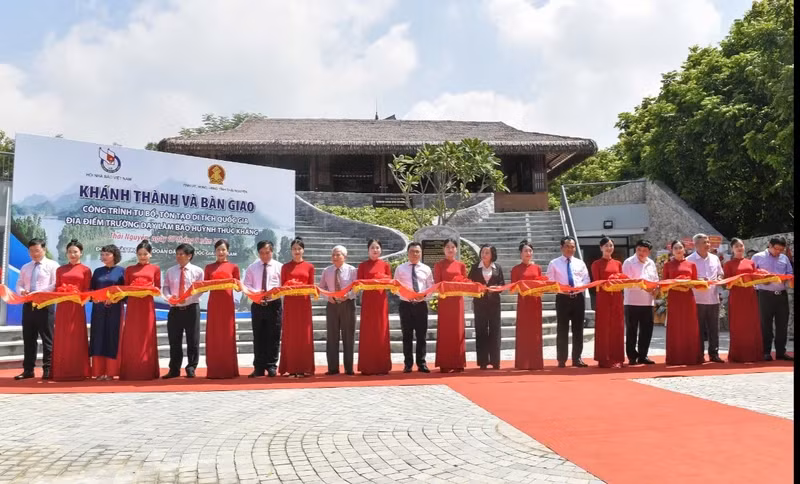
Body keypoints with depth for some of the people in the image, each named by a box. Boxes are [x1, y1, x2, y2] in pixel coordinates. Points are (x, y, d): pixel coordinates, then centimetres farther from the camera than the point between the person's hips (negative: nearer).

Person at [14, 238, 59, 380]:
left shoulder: (52, 265, 0)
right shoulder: (25, 267, 18)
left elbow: (55, 285, -10)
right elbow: (19, 285, 16)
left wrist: (38, 292, -19)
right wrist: (22, 291, -7)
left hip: (45, 305, -6)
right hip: (28, 305, 6)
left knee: (47, 338, -1)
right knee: (28, 338, 8)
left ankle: (47, 370, 4)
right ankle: (28, 370, 15)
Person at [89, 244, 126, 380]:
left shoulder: (121, 271, 2)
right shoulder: (97, 271, 12)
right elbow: (91, 290, 12)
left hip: (114, 309, -3)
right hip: (99, 308, 3)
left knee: (112, 337, -2)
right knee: (98, 338, 1)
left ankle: (110, 372, 4)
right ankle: (99, 372, 6)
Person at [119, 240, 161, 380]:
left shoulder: (155, 269, 9)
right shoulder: (130, 269, 13)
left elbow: (158, 288, 6)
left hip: (147, 305, -1)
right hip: (132, 305, 1)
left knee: (146, 337, 0)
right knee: (131, 338, 0)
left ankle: (146, 372, 4)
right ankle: (130, 372, 5)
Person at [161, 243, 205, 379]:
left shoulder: (197, 271, 0)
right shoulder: (170, 271, 9)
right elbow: (166, 287, 9)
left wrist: (188, 298, -18)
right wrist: (169, 297, -12)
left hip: (191, 308, -2)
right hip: (174, 309, 3)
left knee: (193, 340, 1)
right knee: (174, 341, 8)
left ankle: (191, 368, 13)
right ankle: (174, 369, 19)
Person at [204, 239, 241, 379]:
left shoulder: (233, 267, 5)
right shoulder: (209, 267, 10)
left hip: (227, 303, -2)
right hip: (213, 303, 2)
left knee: (227, 335, 1)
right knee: (213, 335, 2)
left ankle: (228, 369, 7)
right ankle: (214, 370, 8)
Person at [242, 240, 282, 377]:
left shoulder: (279, 267, 2)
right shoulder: (252, 268, 7)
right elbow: (246, 286, 3)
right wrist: (256, 294, -16)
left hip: (274, 305, -2)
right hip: (257, 305, 2)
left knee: (273, 337, 1)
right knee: (258, 337, 6)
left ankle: (271, 367, 11)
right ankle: (258, 368, 13)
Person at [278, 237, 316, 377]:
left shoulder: (309, 266, 8)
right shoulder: (285, 267, 8)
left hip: (304, 302, 0)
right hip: (290, 302, 0)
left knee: (304, 334, 0)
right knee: (290, 334, -1)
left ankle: (304, 367, 6)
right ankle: (291, 368, 3)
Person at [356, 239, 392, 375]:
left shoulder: (385, 265, 8)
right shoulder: (363, 265, 7)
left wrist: (382, 278, -14)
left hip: (381, 299, 0)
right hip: (367, 299, 0)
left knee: (381, 331, 1)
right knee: (367, 331, -1)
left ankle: (382, 366, 7)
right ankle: (367, 366, 4)